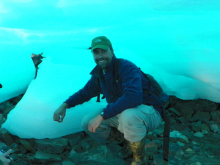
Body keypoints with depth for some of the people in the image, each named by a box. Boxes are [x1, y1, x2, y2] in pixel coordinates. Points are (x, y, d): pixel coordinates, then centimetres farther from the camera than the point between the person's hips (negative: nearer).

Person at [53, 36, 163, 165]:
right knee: (87, 123, -5)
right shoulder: (99, 74, 1)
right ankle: (128, 144, 11)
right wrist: (64, 105, -1)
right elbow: (86, 92, 15)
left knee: (128, 115, -41)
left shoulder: (127, 67, -24)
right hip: (121, 112, 7)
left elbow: (133, 97, -40)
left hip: (149, 112, -7)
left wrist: (102, 115, -39)